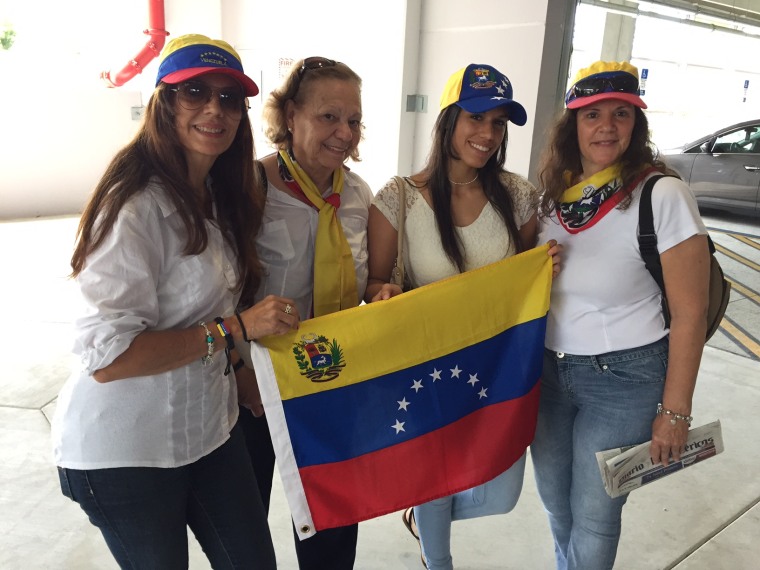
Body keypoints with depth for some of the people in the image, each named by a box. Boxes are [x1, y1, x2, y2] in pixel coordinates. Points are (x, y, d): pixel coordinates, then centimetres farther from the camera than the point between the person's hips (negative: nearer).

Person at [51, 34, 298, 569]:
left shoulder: (217, 196, 4)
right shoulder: (136, 207, -22)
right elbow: (108, 356, -25)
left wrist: (243, 366, 1)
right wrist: (236, 328, -25)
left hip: (210, 425, 8)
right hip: (125, 450, -7)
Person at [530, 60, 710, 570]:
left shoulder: (662, 195, -17)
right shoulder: (554, 191, 0)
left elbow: (690, 313, -14)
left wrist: (675, 411, -11)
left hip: (624, 378, -5)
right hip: (549, 369, 5)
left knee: (593, 515, 10)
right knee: (555, 500, 21)